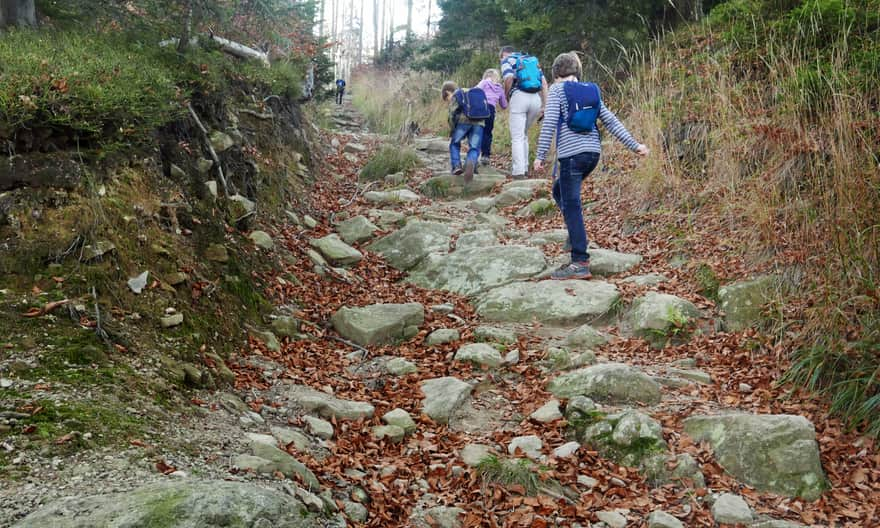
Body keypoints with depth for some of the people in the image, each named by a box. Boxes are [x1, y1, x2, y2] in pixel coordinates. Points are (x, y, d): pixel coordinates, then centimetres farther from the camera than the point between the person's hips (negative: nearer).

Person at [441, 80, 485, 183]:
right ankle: (471, 164, -26)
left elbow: (453, 115, 1)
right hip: (479, 121, 4)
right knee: (474, 148, 3)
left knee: (454, 143, 17)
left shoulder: (455, 96, 14)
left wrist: (451, 134, 9)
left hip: (464, 120, -4)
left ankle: (456, 166, 2)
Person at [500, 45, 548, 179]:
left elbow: (509, 79, -9)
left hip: (519, 97, -5)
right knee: (524, 134, 21)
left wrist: (506, 97, 5)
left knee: (517, 137, 0)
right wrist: (544, 105, 15)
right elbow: (544, 83, 18)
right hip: (536, 98, 5)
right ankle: (524, 166, 20)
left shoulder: (507, 60, 11)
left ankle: (518, 171, -5)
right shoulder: (532, 60, 27)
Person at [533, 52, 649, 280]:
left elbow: (549, 123, -11)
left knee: (571, 207, -5)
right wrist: (634, 145, 14)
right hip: (593, 152, 7)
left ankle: (580, 263, -8)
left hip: (571, 153, -7)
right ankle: (577, 235, 15)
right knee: (559, 191, 25)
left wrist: (540, 156, -10)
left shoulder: (557, 89, 1)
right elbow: (611, 120, 13)